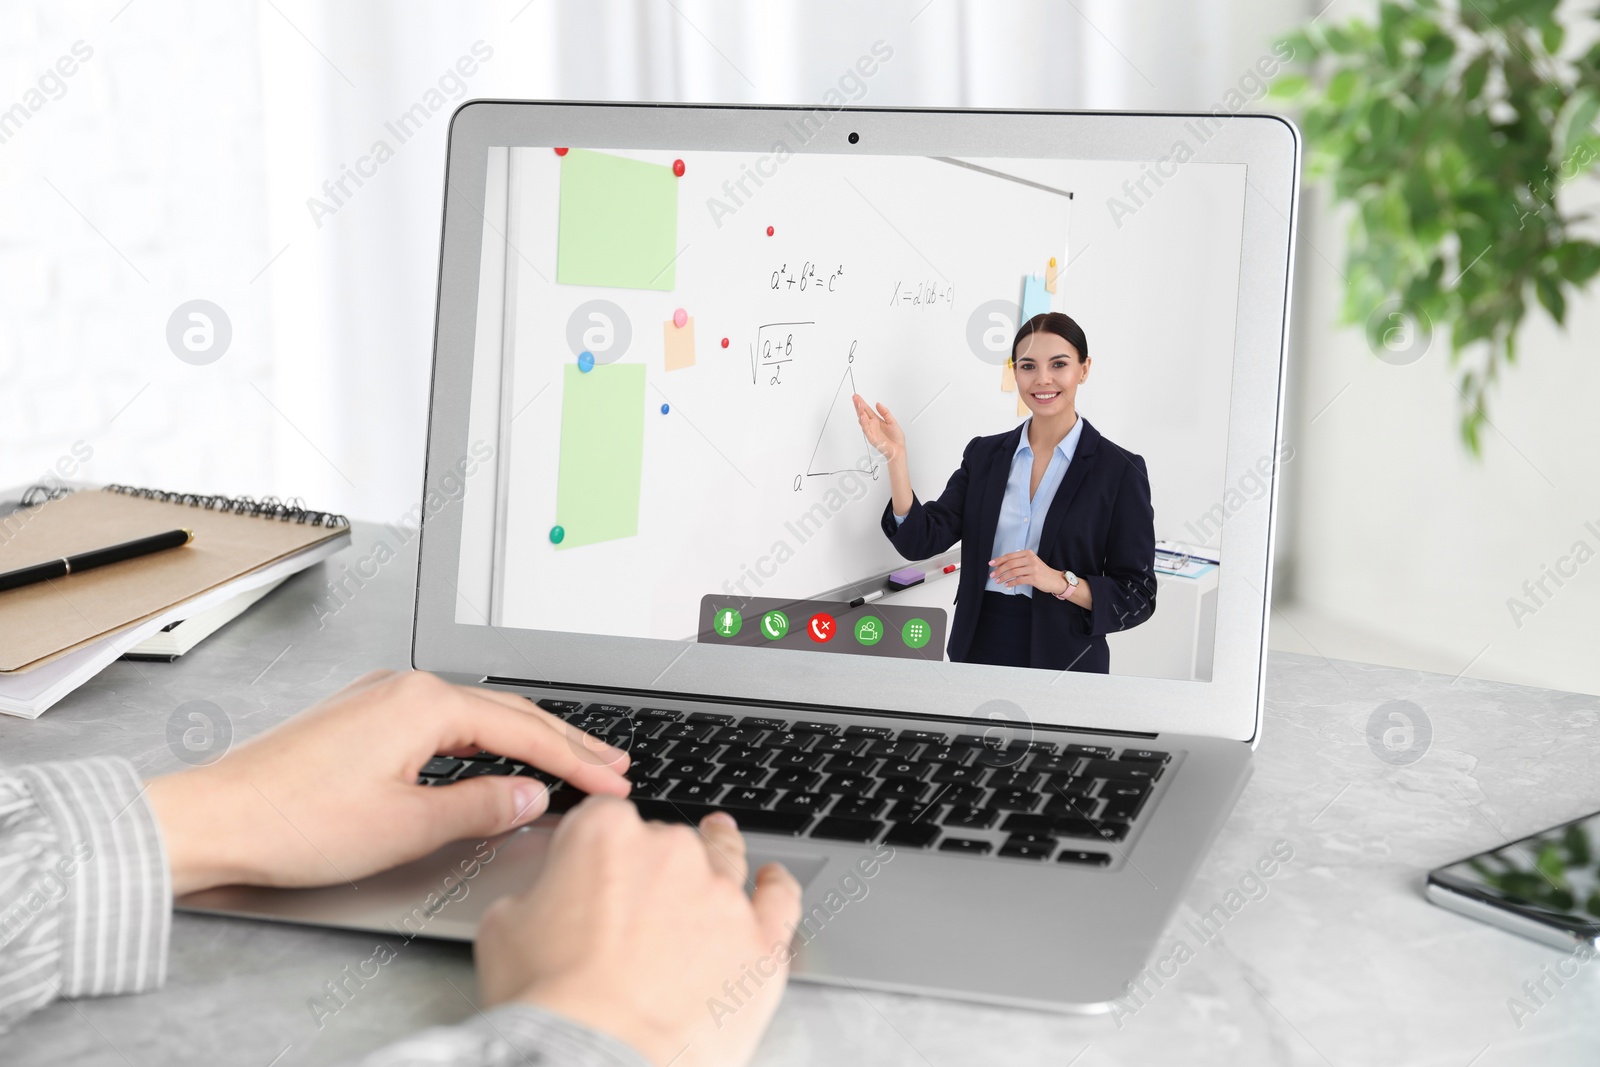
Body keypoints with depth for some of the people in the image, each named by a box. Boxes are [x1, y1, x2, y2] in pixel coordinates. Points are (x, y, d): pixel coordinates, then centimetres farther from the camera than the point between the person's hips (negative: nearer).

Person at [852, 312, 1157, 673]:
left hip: (1064, 662, -3)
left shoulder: (1120, 470, -7)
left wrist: (1059, 582, -23)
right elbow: (920, 542, -5)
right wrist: (895, 456, -16)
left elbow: (1137, 596, -8)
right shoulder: (984, 454, 5)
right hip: (977, 649, 3)